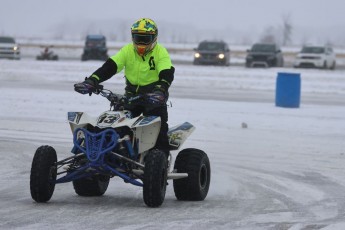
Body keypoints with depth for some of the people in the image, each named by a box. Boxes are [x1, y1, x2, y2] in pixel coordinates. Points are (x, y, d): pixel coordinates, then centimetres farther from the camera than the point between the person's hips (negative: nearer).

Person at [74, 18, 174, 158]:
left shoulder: (160, 52, -7)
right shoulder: (128, 50, 2)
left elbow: (167, 74, -22)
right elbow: (109, 67, -8)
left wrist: (160, 91, -44)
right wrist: (92, 81, -25)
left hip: (154, 97, -3)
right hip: (131, 95, 3)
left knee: (159, 125, -22)